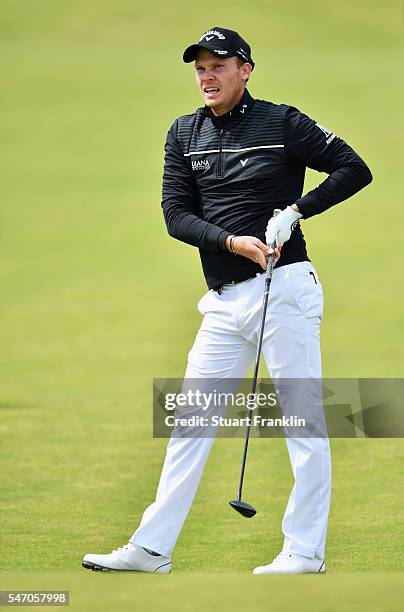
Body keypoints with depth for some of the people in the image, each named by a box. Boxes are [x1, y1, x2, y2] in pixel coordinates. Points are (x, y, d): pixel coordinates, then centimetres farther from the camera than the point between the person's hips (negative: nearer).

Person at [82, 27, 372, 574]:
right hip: (224, 301, 6)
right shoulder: (185, 134, 11)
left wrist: (296, 211, -12)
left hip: (283, 288, -6)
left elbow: (355, 169, -1)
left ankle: (306, 551, 2)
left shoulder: (282, 124, -2)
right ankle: (152, 550, 8)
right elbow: (176, 214, 3)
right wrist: (231, 241, -14)